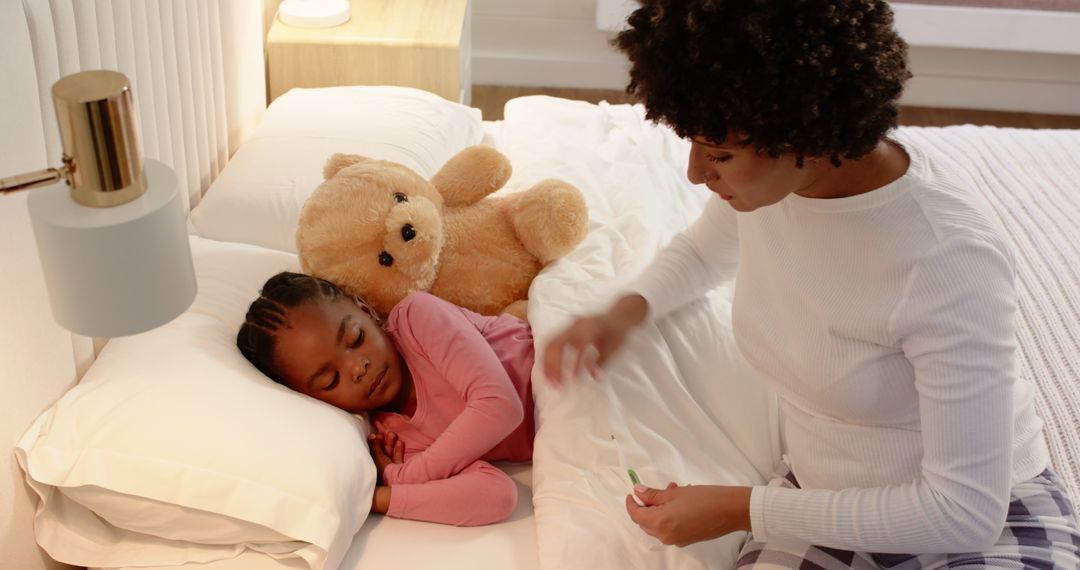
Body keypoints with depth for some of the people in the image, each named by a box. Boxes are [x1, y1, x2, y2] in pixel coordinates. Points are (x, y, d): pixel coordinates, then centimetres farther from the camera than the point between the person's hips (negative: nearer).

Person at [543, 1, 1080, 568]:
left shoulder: (947, 257, -29)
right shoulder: (764, 173, -11)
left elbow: (965, 508, -23)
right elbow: (701, 252, 16)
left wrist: (741, 510, -21)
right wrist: (623, 312, -5)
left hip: (987, 519, -4)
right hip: (823, 497, 5)